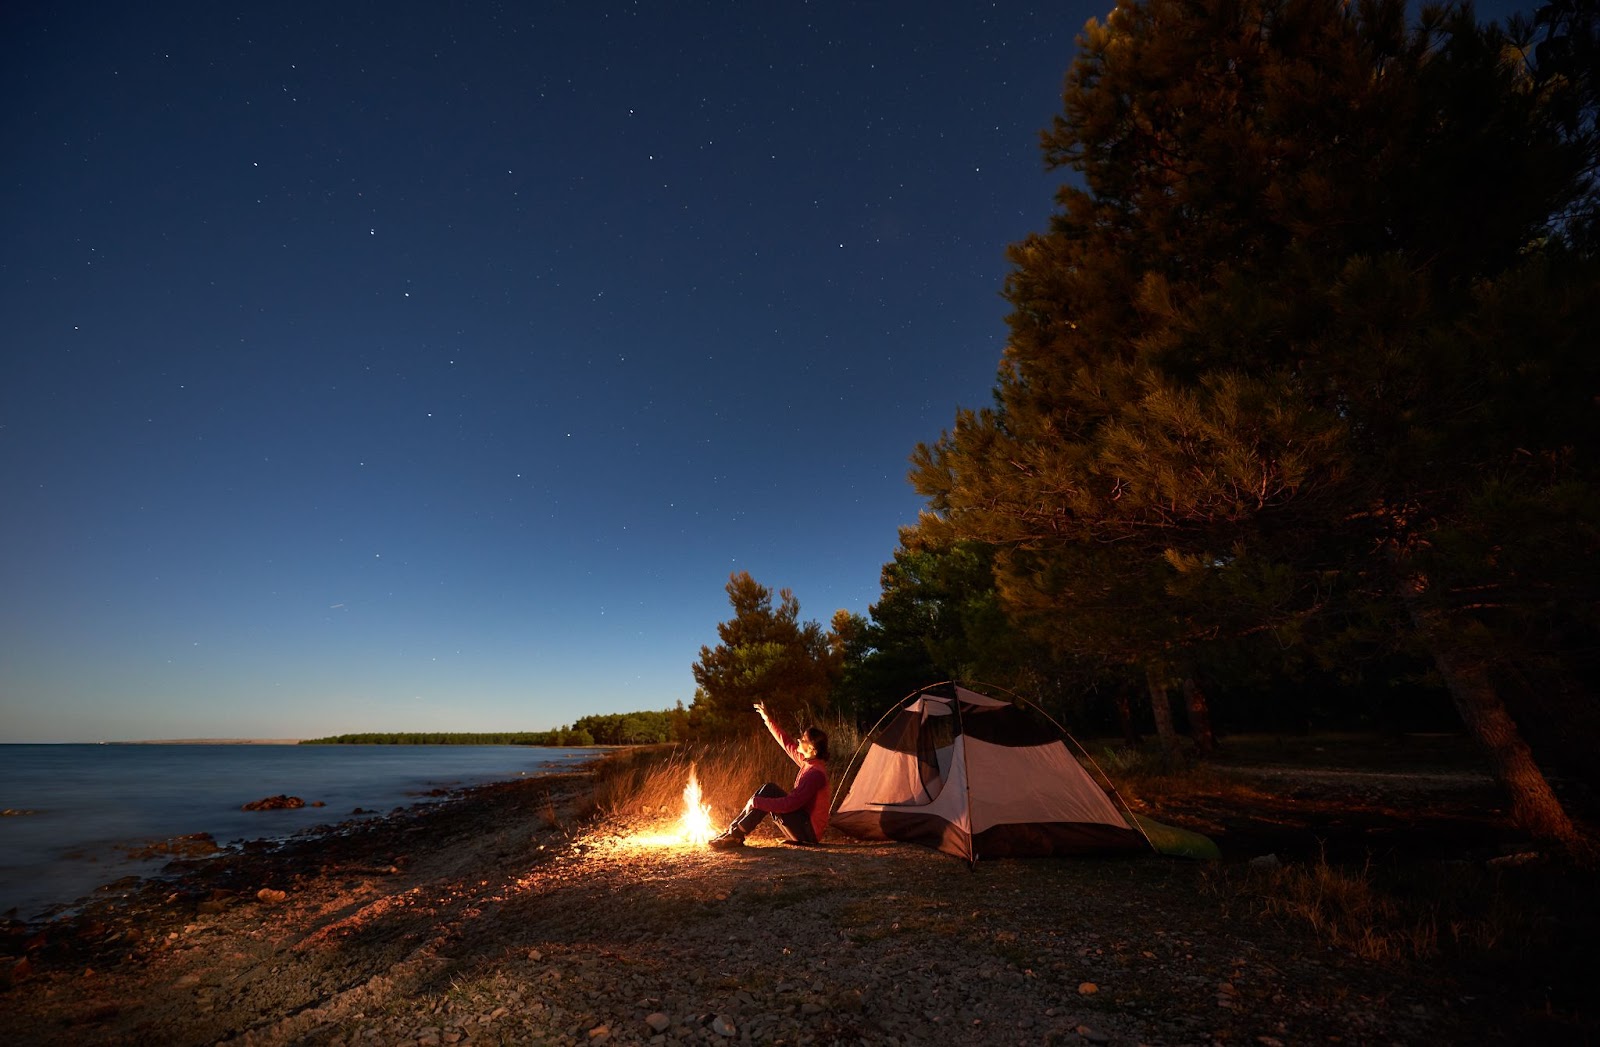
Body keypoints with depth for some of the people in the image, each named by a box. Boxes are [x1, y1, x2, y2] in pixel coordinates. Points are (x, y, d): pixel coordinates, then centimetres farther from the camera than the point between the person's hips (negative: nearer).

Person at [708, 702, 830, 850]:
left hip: (809, 831, -9)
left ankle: (735, 835, -13)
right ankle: (733, 830, -3)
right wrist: (767, 719, 17)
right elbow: (786, 743, 14)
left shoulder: (815, 773, -25)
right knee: (768, 789, -2)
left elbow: (789, 804, -29)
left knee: (769, 791, -18)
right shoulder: (809, 761, 2)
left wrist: (756, 802, -22)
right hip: (804, 827, 9)